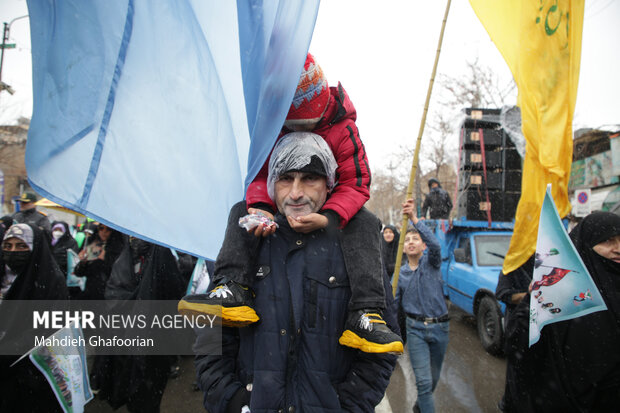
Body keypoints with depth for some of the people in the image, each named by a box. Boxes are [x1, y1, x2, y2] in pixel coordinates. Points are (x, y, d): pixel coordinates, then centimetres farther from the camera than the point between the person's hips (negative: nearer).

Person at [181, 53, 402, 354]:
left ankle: (364, 313, -41)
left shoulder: (343, 129, -19)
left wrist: (327, 218, -43)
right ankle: (233, 289, -37)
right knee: (242, 211, -20)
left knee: (364, 222, -32)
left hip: (331, 205, -2)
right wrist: (261, 208, -35)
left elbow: (356, 182, -24)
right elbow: (260, 172, -10)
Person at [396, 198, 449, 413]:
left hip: (439, 327, 0)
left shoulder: (431, 263, -3)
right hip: (415, 329, 0)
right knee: (423, 381, -8)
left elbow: (435, 244, -26)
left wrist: (414, 218, -35)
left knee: (433, 379, 16)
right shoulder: (401, 273, 4)